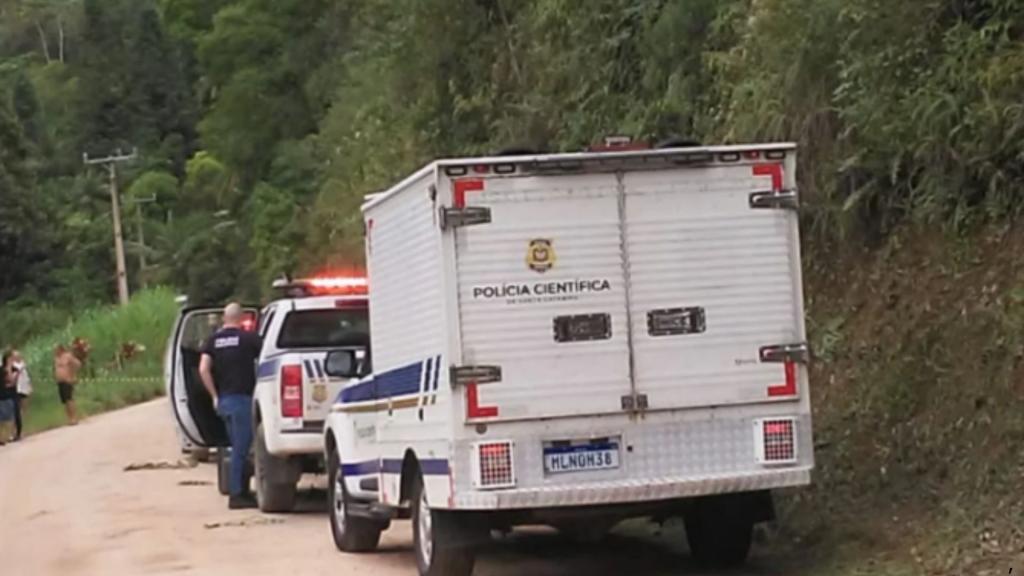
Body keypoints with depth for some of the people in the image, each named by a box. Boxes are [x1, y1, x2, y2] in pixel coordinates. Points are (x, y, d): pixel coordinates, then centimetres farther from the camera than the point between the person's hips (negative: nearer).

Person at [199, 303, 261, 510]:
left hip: (223, 400, 6)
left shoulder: (214, 340, 7)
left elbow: (204, 369, -2)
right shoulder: (248, 338, -6)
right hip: (242, 399, -6)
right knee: (241, 449, -4)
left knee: (238, 448, 15)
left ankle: (242, 492, 18)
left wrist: (215, 395, 4)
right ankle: (236, 495, -5)